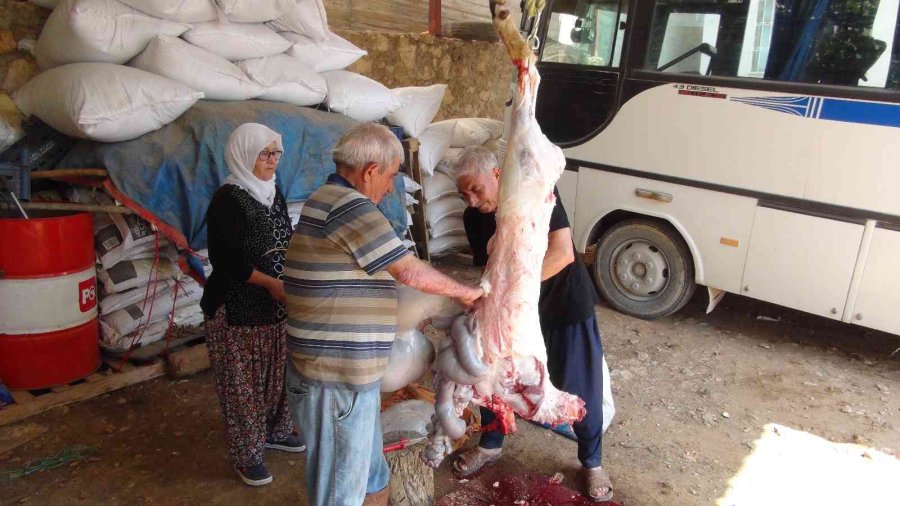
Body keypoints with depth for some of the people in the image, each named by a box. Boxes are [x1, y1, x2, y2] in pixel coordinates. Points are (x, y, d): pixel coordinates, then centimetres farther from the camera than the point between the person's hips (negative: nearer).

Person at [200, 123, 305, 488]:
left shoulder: (272, 193, 10)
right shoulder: (228, 200, -14)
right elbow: (226, 259, -20)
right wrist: (271, 283, -20)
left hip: (277, 306, 8)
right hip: (238, 310, -8)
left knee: (278, 372, 18)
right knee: (243, 382, 2)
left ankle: (274, 432, 37)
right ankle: (247, 455, 17)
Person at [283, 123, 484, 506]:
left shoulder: (332, 201, 15)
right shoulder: (346, 205, -18)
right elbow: (410, 272, -19)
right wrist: (465, 292, -3)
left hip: (346, 374, 10)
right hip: (335, 380, -10)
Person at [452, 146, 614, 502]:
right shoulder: (474, 218, -8)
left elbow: (563, 254, -31)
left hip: (566, 305, -4)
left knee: (581, 389, 6)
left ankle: (591, 463, 30)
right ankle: (490, 445, 39)